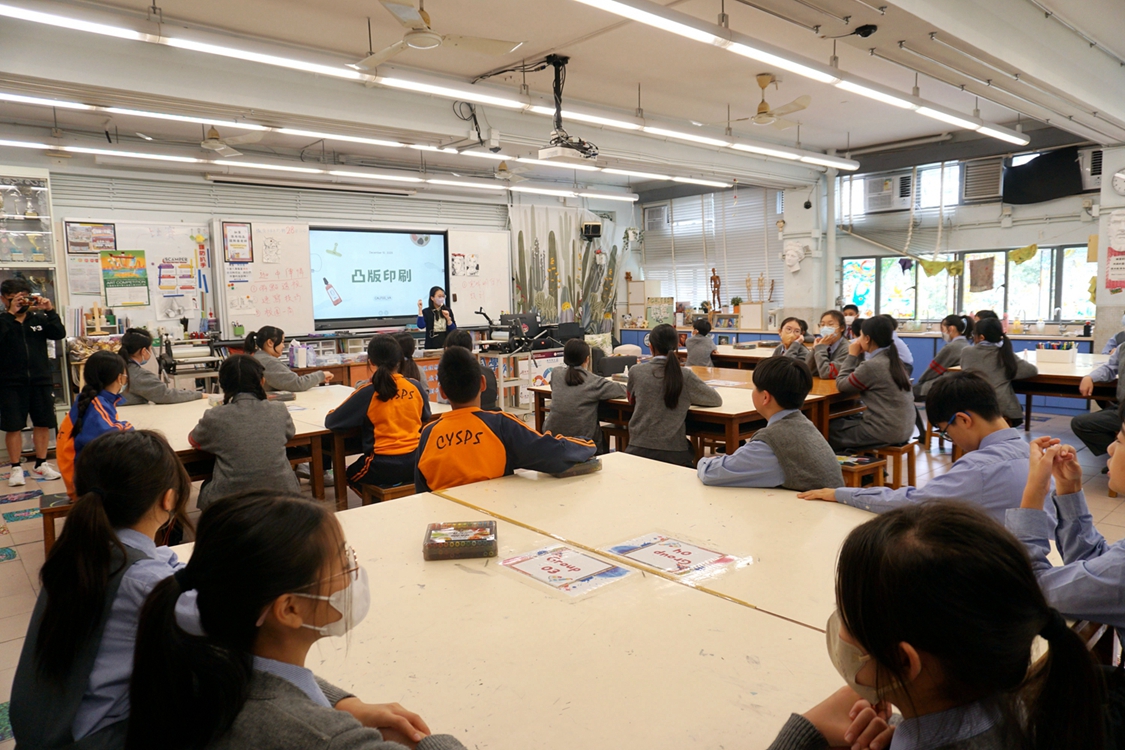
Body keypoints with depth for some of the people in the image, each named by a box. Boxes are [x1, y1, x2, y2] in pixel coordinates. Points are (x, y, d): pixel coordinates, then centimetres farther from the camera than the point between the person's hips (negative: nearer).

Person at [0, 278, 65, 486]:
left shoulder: (39, 319, 7)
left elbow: (59, 333, -6)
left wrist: (50, 311, -15)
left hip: (41, 380, 3)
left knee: (43, 423, 8)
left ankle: (40, 465, 20)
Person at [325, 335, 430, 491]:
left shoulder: (367, 393, -13)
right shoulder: (415, 386, -2)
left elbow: (331, 422, -7)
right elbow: (425, 417, 15)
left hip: (384, 467, -4)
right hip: (416, 463, 4)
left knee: (350, 474, 29)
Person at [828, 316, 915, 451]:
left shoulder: (871, 366, -18)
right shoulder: (893, 360, 7)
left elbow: (841, 385, -8)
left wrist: (852, 356, -1)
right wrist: (857, 357, 9)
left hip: (886, 432, -9)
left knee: (830, 428, 7)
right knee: (847, 420, 24)